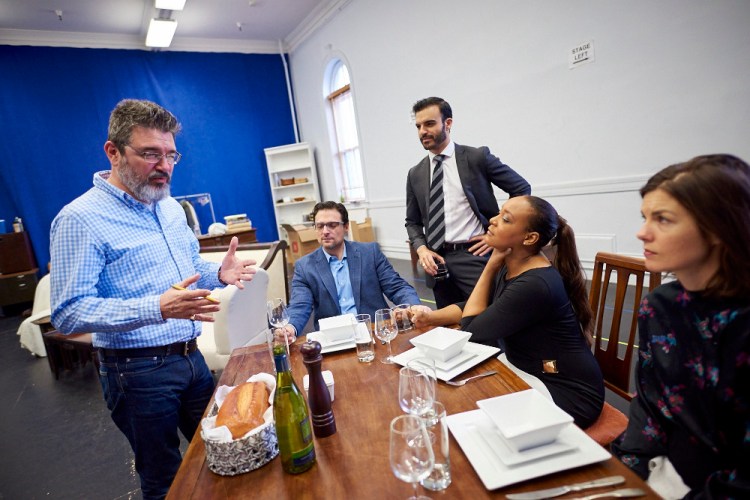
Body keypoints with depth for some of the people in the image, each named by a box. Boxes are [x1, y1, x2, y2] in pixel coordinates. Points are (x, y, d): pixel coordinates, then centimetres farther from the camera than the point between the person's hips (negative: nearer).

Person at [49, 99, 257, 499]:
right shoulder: (80, 218, -15)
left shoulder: (170, 207, 7)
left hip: (191, 357, 7)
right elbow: (68, 313, -20)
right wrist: (158, 308, -33)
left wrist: (219, 274, -6)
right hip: (139, 372, -6)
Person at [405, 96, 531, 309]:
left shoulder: (477, 157, -1)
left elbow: (521, 188, 3)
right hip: (437, 262, 4)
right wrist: (421, 248, -5)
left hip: (474, 256, -3)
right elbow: (413, 222, 14)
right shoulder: (415, 174, 9)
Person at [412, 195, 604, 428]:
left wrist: (490, 266, -20)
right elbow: (471, 307, 6)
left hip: (568, 392, -7)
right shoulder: (509, 268, -4)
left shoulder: (536, 285, -30)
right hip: (529, 376, 7)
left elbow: (471, 330, -22)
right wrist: (431, 316, -11)